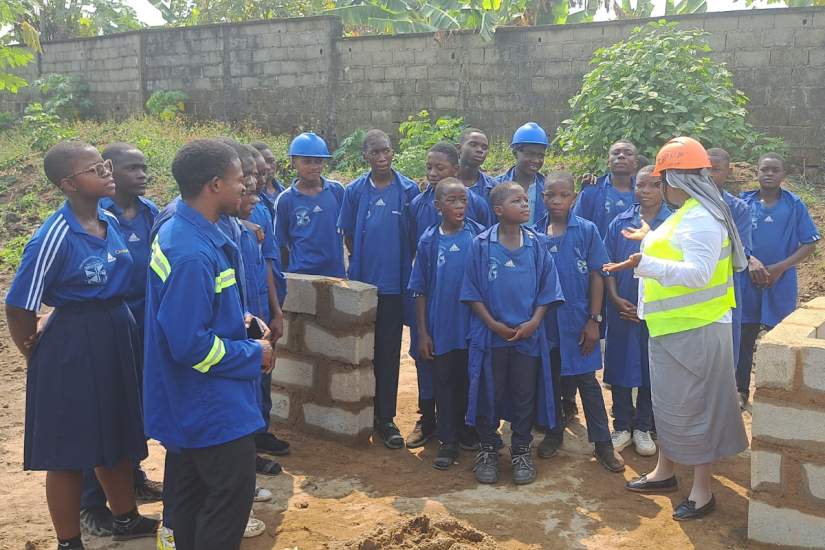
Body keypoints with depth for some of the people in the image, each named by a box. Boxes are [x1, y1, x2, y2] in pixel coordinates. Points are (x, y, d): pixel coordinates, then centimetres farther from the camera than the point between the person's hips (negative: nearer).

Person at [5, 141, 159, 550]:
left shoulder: (111, 222, 3)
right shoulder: (55, 236, -20)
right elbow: (19, 307, -14)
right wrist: (39, 355, -2)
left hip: (118, 336, 8)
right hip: (73, 345, -7)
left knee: (116, 436, 21)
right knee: (69, 449, 7)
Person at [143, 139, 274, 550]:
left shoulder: (178, 231, 5)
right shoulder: (194, 254, -27)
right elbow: (190, 344, -28)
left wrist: (240, 318, 6)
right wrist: (254, 354, -15)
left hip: (194, 401, 10)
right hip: (214, 403, -10)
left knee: (194, 488, 21)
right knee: (233, 492, 1)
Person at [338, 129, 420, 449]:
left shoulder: (408, 190, -1)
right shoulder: (355, 191, 3)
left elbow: (416, 235, 4)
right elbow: (348, 233, 11)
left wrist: (402, 264, 3)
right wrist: (361, 262, 8)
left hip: (394, 283, -1)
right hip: (362, 281, 1)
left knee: (389, 351, 4)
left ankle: (385, 419, 13)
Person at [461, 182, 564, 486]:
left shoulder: (536, 245, 0)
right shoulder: (481, 245, -5)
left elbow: (547, 289, 3)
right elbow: (472, 291, -3)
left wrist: (534, 322, -9)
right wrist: (493, 324, -11)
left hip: (528, 334, 2)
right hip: (491, 333, -1)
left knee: (525, 394, 10)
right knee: (488, 393, 8)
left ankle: (521, 451, 26)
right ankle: (488, 449, 25)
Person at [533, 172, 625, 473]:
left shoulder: (587, 231, -6)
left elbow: (596, 276, -4)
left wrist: (594, 319, -7)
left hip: (577, 320, -2)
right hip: (544, 321, 2)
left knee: (587, 381, 3)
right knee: (549, 379, 14)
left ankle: (603, 443, 12)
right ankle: (553, 433, 30)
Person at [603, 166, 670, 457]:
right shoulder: (620, 223, 5)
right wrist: (616, 298, -7)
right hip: (622, 309, 2)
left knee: (651, 368, 7)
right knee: (620, 366, 7)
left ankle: (643, 427, 22)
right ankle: (622, 426, 20)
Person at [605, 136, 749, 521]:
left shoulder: (701, 218, -21)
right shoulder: (686, 214, 12)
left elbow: (698, 272, -31)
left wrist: (646, 264, -42)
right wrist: (651, 239, 37)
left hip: (695, 330, -10)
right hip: (674, 327, 10)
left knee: (694, 406, 0)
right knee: (670, 402, 19)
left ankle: (702, 492, 13)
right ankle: (665, 472, 34)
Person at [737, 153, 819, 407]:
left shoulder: (795, 205, -1)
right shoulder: (743, 202, 1)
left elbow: (810, 244, -2)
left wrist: (781, 267, -14)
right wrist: (749, 260, -15)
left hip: (782, 284, -1)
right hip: (747, 282, 1)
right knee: (744, 337, 7)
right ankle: (742, 391, 20)